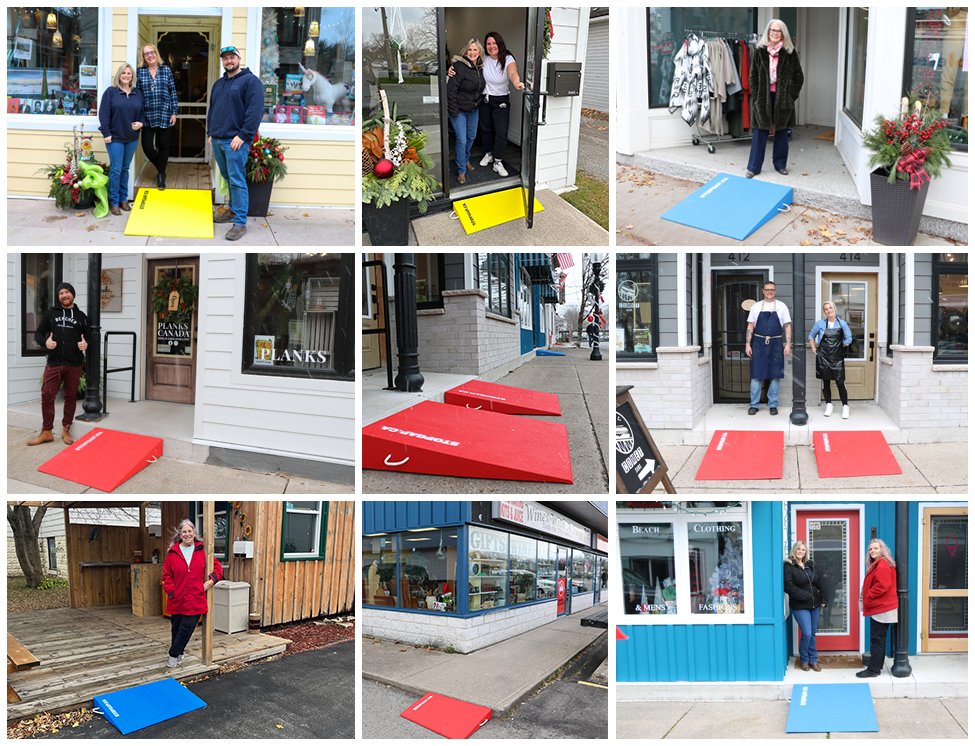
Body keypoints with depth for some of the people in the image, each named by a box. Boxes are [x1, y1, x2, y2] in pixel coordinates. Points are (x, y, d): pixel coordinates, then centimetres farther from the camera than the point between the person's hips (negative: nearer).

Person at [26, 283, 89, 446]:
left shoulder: (80, 316, 9)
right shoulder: (51, 313, 8)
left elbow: (88, 337, 15)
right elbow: (38, 333, 10)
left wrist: (86, 344, -9)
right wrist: (45, 342, -12)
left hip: (75, 364, 0)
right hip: (54, 363, 0)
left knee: (71, 397, 6)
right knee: (47, 396, -3)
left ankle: (66, 430, 18)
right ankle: (46, 432, 7)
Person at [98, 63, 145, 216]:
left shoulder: (138, 93, 8)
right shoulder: (110, 92, -5)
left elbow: (143, 112, 15)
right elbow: (103, 113, -8)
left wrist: (141, 123, -6)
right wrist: (106, 133, -13)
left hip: (132, 138, 4)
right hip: (115, 138, -4)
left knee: (125, 169, 13)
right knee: (116, 170, -3)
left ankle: (123, 199, 23)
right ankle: (114, 202, 5)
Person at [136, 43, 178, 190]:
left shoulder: (166, 70, 4)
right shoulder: (140, 72, 2)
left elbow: (173, 92, 5)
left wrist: (174, 112, 0)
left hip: (165, 115, 0)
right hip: (148, 116, 0)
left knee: (163, 145, 5)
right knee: (147, 146, -5)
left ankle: (161, 174, 22)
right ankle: (160, 169, 22)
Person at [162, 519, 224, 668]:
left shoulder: (202, 550, 2)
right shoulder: (173, 552, 0)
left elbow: (217, 566, 10)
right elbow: (167, 575, 4)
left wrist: (212, 580, -4)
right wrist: (170, 590, -7)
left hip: (195, 600, -1)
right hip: (177, 599, 1)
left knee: (187, 627, -4)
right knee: (177, 627, 11)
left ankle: (174, 654, 11)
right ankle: (177, 653, 30)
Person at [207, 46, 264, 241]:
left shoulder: (251, 81, -6)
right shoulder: (218, 84, 19)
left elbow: (255, 111, -15)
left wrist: (243, 135, -19)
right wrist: (211, 132, 19)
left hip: (235, 141, -8)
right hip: (217, 140, 8)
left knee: (237, 181, -10)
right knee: (228, 178, 15)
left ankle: (240, 223, -9)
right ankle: (234, 210, 27)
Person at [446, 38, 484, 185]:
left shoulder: (480, 67, 1)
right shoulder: (460, 66, -22)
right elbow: (451, 89, -22)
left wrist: (478, 102, 11)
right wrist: (453, 111, -21)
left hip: (473, 109, 7)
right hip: (459, 109, -7)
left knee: (471, 136, 19)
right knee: (461, 140, -6)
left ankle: (465, 160, 43)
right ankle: (461, 170, 6)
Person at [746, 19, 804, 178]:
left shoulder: (790, 53, 0)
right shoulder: (759, 52, 0)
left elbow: (798, 77, 4)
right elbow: (753, 76, 3)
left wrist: (791, 95, -3)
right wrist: (755, 96, -4)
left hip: (783, 98, 0)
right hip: (763, 98, 0)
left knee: (781, 132, 8)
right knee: (759, 132, 1)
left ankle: (780, 164, 20)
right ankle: (754, 166, 8)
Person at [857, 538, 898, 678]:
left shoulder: (882, 566, -17)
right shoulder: (878, 564, 17)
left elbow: (882, 586, -25)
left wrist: (867, 599, -13)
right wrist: (867, 599, 10)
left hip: (881, 608, -11)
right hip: (881, 607, 11)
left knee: (876, 639, -6)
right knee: (879, 638, 15)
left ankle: (873, 669, -3)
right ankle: (877, 665, 21)